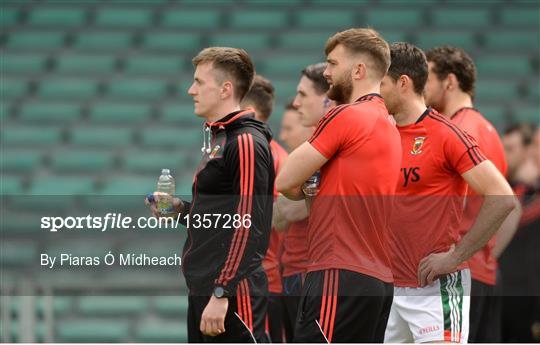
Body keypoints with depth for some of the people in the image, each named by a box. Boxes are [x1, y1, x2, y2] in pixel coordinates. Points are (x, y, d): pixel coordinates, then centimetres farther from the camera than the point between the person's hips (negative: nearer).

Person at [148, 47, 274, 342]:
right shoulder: (216, 138, 17)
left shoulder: (246, 142, -13)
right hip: (202, 286, 10)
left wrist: (221, 293, -22)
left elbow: (249, 224, -19)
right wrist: (180, 209, 12)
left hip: (231, 292, -10)